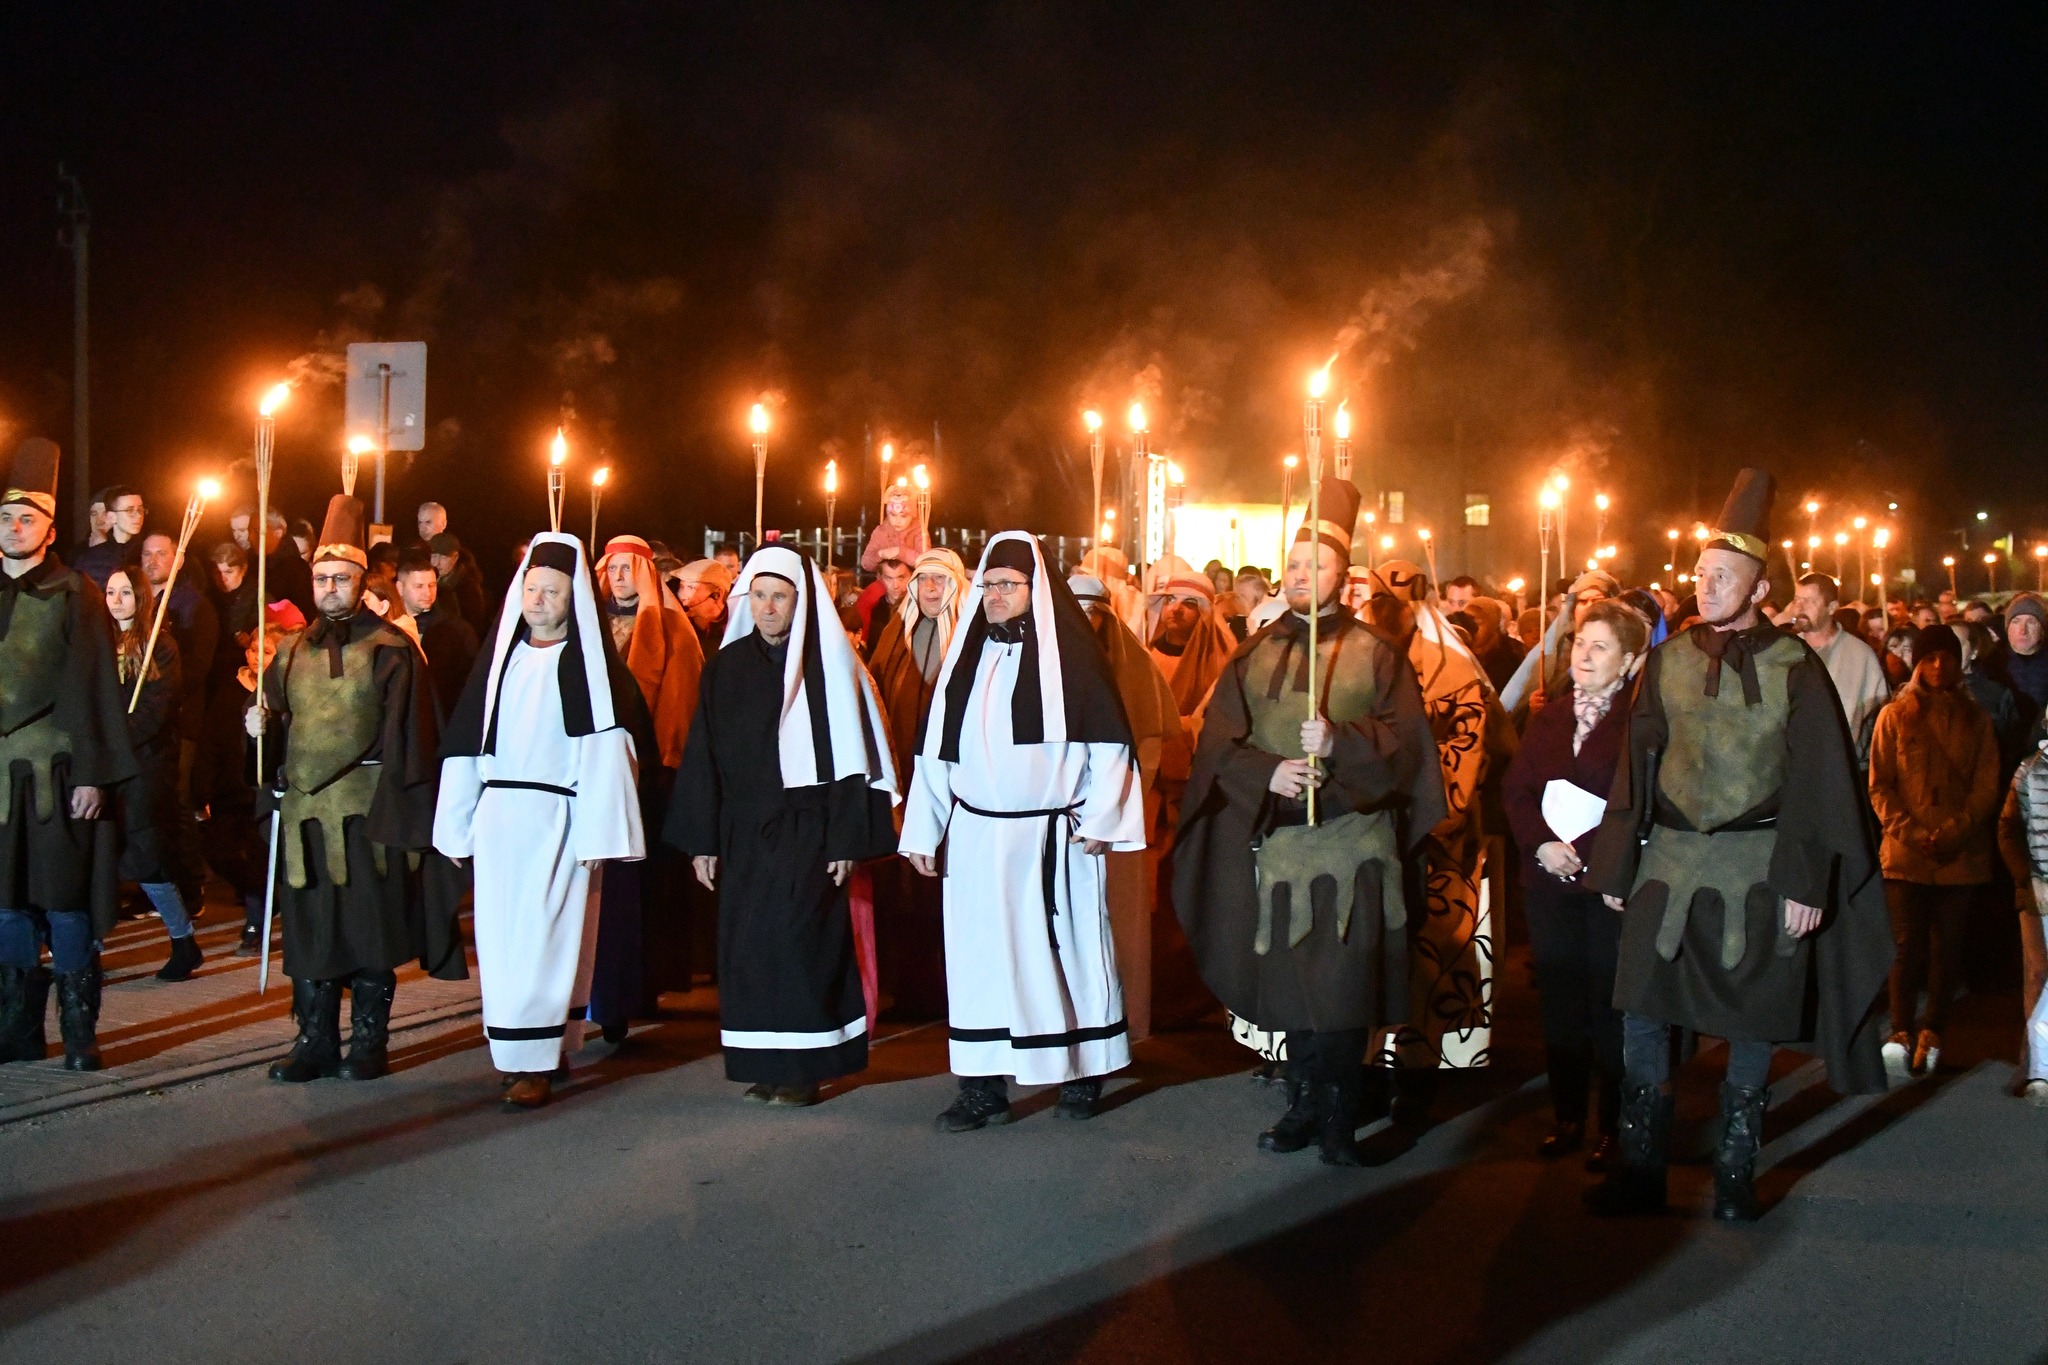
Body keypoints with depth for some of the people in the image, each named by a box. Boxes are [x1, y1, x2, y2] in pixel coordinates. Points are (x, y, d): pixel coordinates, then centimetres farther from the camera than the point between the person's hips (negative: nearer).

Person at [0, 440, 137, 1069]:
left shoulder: (75, 594, -2)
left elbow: (96, 689, -6)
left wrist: (93, 775, -11)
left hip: (58, 773, -4)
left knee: (67, 903, -1)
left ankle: (80, 1033, 7)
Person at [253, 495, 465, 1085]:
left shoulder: (391, 649, -1)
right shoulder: (292, 652, 14)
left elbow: (408, 732, -5)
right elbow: (278, 726, 21)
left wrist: (398, 803, -11)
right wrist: (262, 723, -2)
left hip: (366, 808, -4)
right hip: (304, 807, 4)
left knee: (371, 922, 0)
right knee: (308, 925, 6)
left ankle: (368, 1041, 11)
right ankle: (315, 1040, 15)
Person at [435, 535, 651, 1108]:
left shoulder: (591, 664, -3)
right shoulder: (502, 655, 11)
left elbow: (604, 753, -9)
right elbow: (467, 739, 11)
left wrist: (598, 837, -15)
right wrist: (457, 825, 8)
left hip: (556, 819, -5)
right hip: (498, 818, 5)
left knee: (545, 937, -5)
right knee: (503, 936, 8)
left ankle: (538, 1061, 0)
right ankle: (516, 1051, 19)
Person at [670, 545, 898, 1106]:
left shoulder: (828, 664, -3)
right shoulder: (726, 666, 8)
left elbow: (850, 753, -5)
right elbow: (704, 756, 9)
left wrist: (846, 840, -10)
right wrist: (702, 841, 6)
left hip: (809, 829, -4)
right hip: (743, 832, 4)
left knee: (797, 940, -6)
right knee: (748, 948, 3)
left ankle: (803, 1067, 5)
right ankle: (765, 1065, 13)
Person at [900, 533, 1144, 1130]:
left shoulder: (1070, 652, -3)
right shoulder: (966, 656, 11)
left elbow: (1109, 741, -5)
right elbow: (936, 751, 11)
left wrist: (1100, 818, -11)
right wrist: (922, 830, 6)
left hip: (1055, 836, -4)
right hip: (976, 835, 4)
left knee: (1068, 950, 6)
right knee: (981, 957, 4)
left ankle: (1083, 1071, 20)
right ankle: (984, 1087, 8)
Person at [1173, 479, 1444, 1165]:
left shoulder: (1375, 653, 5)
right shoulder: (1255, 655, 13)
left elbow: (1403, 740, -3)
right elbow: (1217, 739, 5)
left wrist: (1339, 742, -20)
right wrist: (1268, 772, -13)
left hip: (1352, 839, -3)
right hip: (1275, 839, 3)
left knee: (1343, 983, -4)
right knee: (1288, 980, 6)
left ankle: (1337, 1117, 6)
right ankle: (1304, 1105, 19)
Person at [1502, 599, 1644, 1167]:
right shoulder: (1548, 719, 14)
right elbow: (1515, 790, 9)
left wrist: (1591, 851, -20)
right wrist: (1541, 843, -8)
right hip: (1549, 881, 5)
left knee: (1609, 1004, -1)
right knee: (1560, 1002, 9)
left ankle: (1613, 1127, 8)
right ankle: (1567, 1116, 19)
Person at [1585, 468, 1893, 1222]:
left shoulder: (1794, 666, -4)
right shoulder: (1668, 660, 5)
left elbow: (1818, 782, -5)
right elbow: (1636, 765, 6)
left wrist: (1808, 881, -10)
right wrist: (1615, 868, 4)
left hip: (1757, 867, -2)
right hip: (1669, 861, 3)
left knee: (1752, 1024, 6)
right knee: (1643, 1015, 1)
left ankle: (1735, 1174, 20)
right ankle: (1640, 1171, 12)